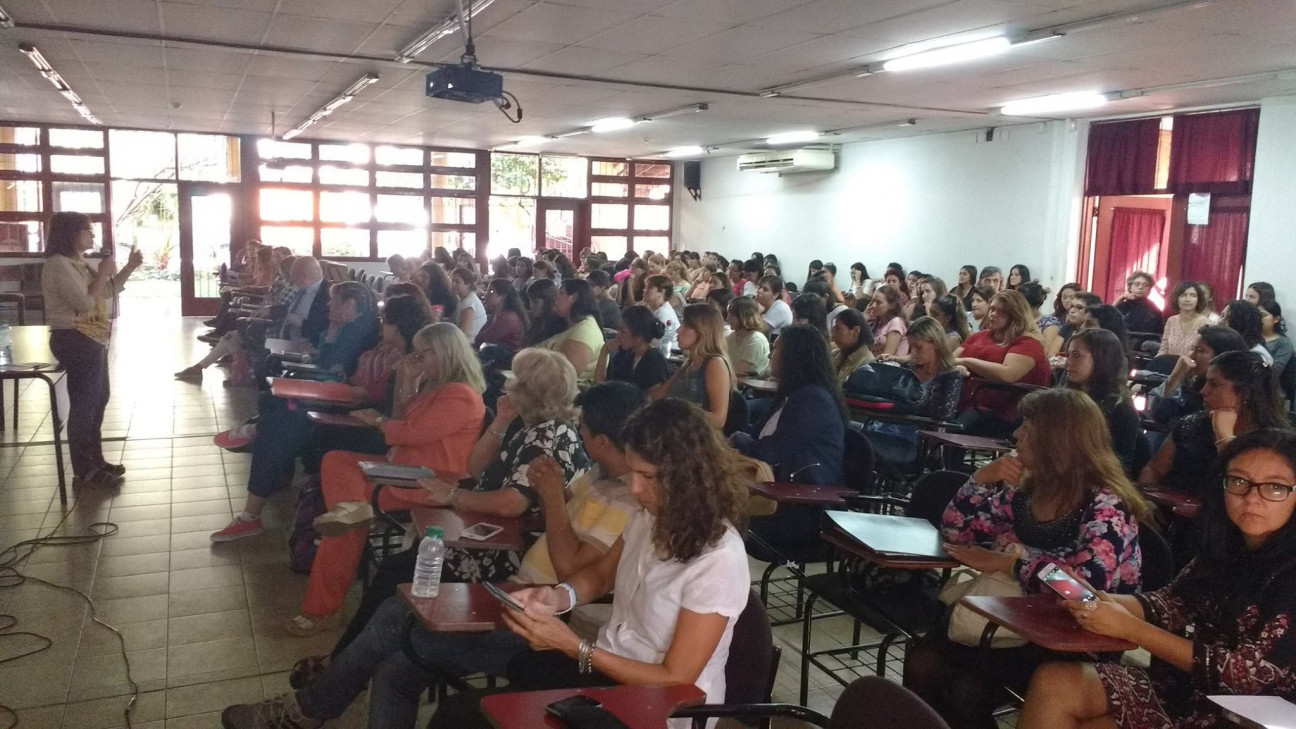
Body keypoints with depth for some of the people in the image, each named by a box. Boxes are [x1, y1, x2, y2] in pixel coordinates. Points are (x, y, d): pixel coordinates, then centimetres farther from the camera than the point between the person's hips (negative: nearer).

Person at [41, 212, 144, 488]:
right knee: (83, 405, -5)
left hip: (91, 339, 11)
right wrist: (103, 273, -15)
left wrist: (129, 267, 9)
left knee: (98, 400, 18)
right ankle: (84, 473, 3)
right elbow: (85, 302, -24)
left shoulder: (78, 262, 15)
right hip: (76, 341, -11)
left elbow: (109, 291, 20)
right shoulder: (58, 265, -17)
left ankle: (95, 462, 29)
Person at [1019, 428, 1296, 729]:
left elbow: (1245, 674, -18)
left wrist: (1129, 628, -19)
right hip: (1176, 688, 6)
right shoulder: (1225, 547, 5)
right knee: (1053, 682, -15)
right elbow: (1169, 604, 5)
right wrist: (1092, 600, -15)